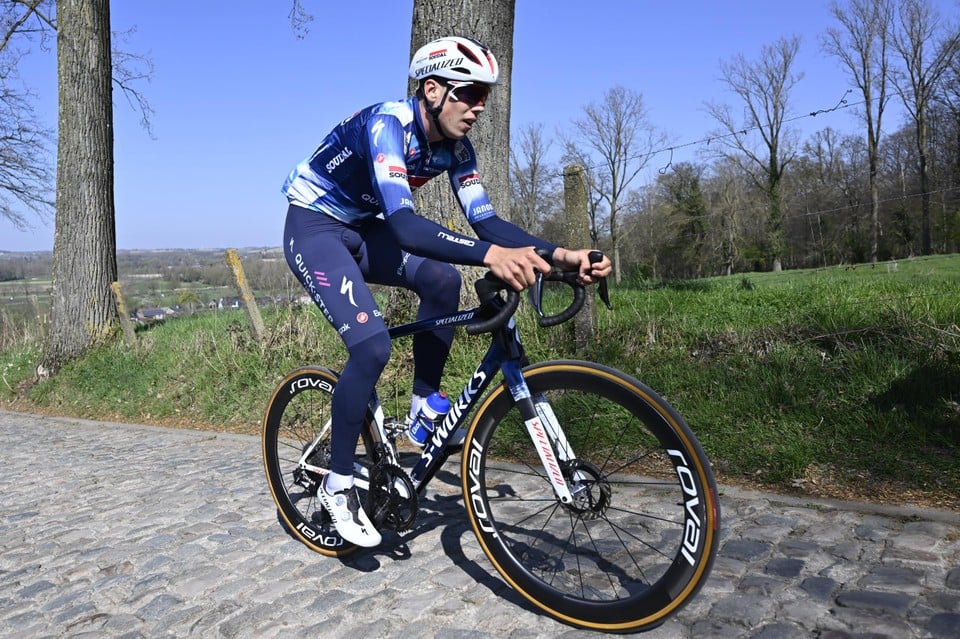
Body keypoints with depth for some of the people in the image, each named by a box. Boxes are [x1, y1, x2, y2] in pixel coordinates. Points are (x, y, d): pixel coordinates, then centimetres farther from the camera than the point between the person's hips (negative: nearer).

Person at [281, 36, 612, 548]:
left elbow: (485, 220, -13)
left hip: (362, 227, 7)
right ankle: (338, 486, -6)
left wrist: (559, 253, -28)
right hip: (314, 226, -7)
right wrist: (490, 255, -59)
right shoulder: (387, 125, -30)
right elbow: (404, 224, -44)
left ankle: (424, 405, -1)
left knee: (443, 281, -19)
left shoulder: (454, 147, -7)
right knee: (372, 347, -23)